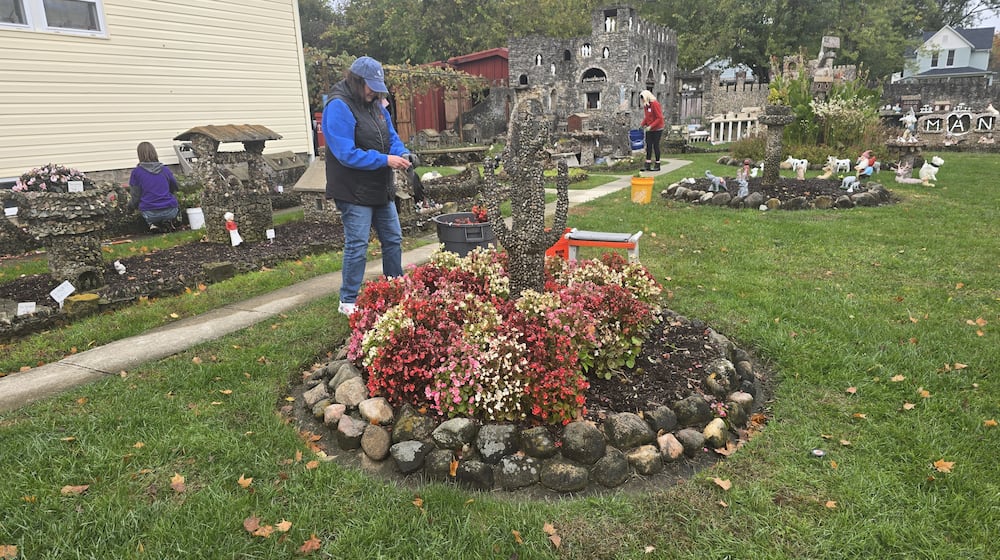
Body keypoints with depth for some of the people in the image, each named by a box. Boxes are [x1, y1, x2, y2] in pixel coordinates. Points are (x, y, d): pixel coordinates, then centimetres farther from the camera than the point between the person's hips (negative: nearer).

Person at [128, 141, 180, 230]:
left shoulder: (136, 172, -1)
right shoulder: (165, 169, 5)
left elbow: (135, 196, 4)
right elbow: (174, 188, 22)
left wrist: (130, 206, 26)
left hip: (149, 214, -1)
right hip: (170, 212, 1)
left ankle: (153, 223, 7)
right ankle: (168, 220, 7)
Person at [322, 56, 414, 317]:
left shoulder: (376, 105, 10)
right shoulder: (338, 108, -17)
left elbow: (391, 137, 15)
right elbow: (347, 153, -25)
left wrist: (402, 154, -8)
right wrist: (386, 160, -26)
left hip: (381, 189, 9)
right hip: (354, 192, -9)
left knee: (393, 239, 15)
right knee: (357, 245, -3)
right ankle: (348, 301, 12)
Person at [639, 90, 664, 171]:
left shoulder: (655, 104, -17)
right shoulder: (645, 105, 7)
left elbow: (659, 118, -20)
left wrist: (651, 126, -25)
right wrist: (642, 124, -1)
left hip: (657, 129, -7)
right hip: (649, 130, 7)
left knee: (655, 146, -2)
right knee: (648, 146, 3)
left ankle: (657, 165, 8)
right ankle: (648, 165, 5)